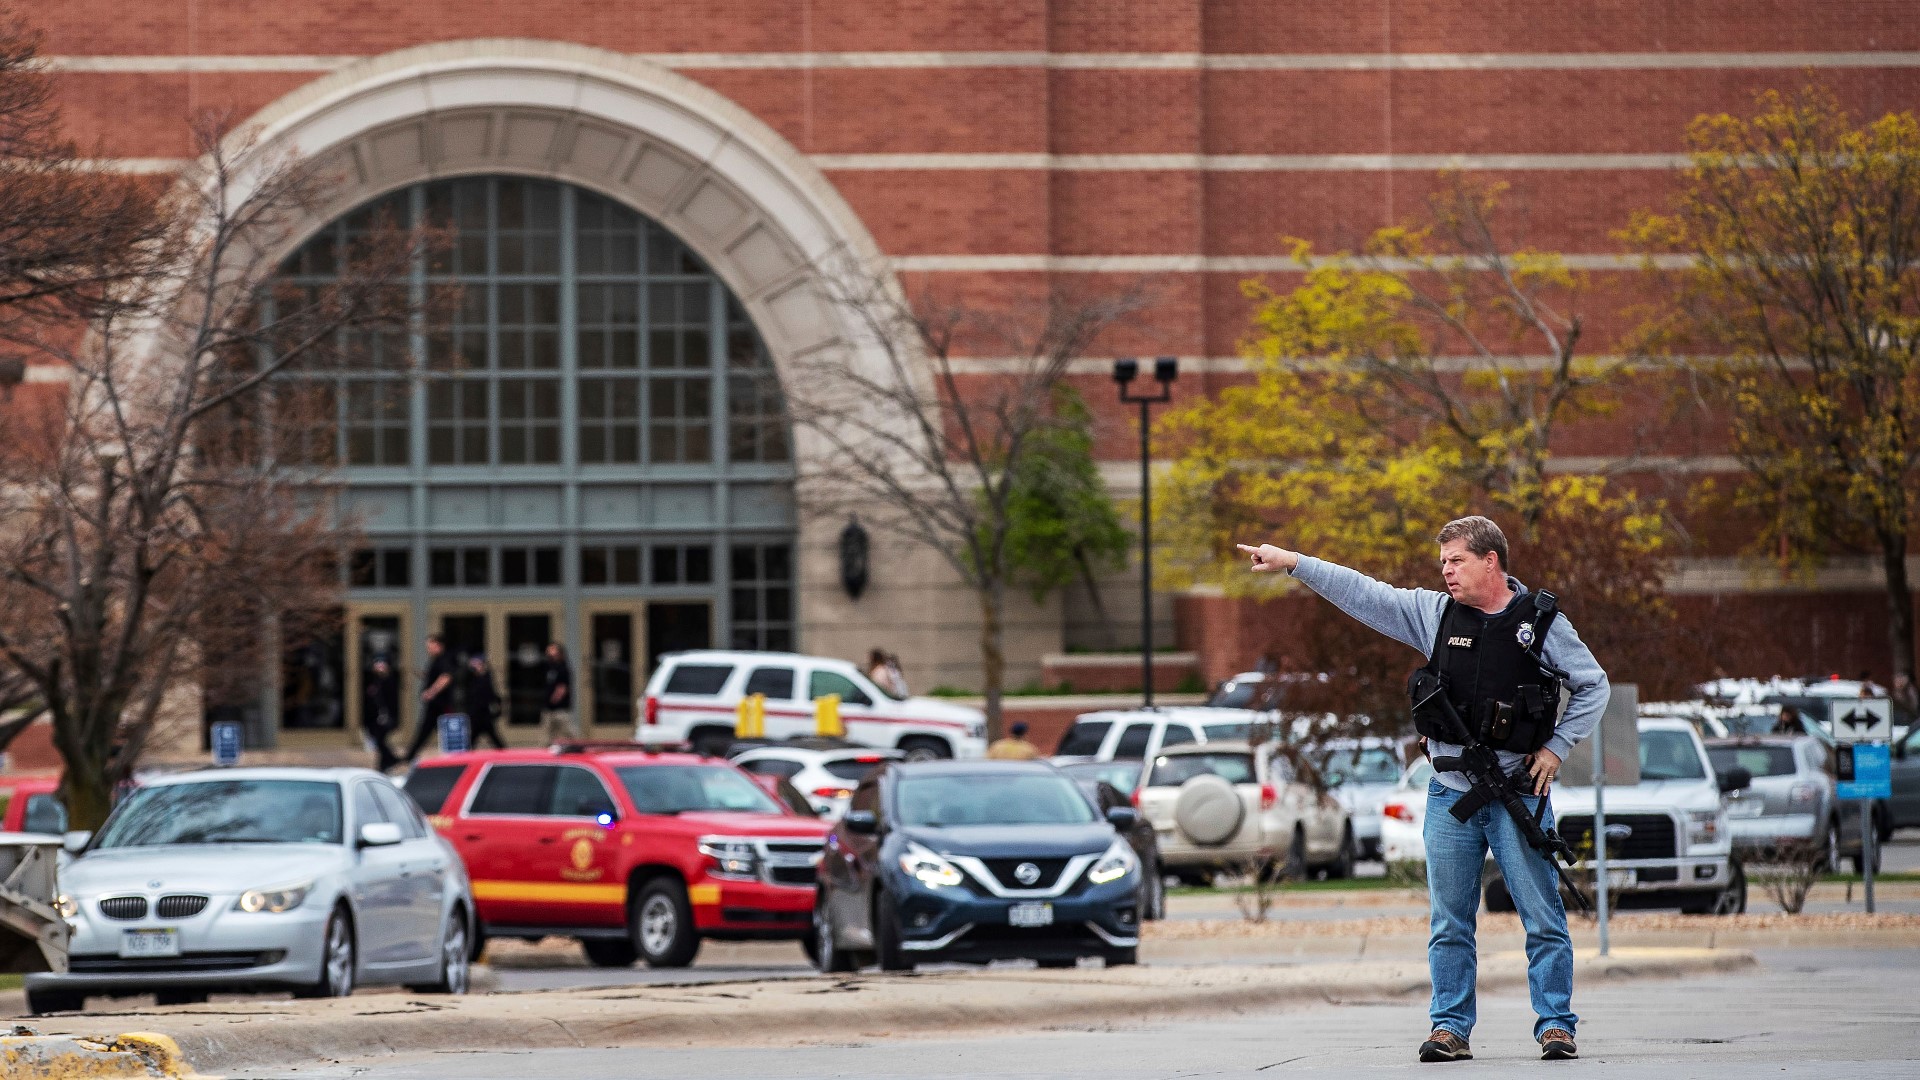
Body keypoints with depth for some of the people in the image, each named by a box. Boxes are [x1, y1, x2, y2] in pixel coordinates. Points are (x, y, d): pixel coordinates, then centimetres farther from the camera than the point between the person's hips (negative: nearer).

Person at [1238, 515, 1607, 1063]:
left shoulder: (1540, 620, -1)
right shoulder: (1435, 613, 7)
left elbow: (1593, 685, 5)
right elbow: (1363, 594, 6)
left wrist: (1556, 747, -3)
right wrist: (1292, 563, 0)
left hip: (1518, 793, -3)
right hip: (1450, 794, 3)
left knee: (1543, 919, -2)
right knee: (1449, 924, 4)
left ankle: (1555, 1025, 3)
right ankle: (1450, 1028, 9)